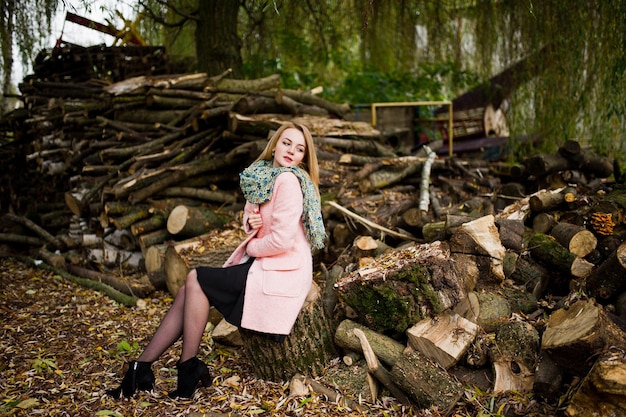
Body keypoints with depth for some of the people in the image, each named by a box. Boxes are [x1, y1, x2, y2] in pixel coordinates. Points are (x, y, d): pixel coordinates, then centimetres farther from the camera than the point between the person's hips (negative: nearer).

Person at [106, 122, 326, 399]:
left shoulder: (290, 180, -17)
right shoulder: (267, 176, 12)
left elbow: (282, 240, -24)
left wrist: (250, 247, -5)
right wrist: (251, 221, -6)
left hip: (280, 274, -8)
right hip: (262, 264, 9)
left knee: (195, 279, -9)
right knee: (189, 291, -1)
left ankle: (189, 371, 0)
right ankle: (141, 367, 4)